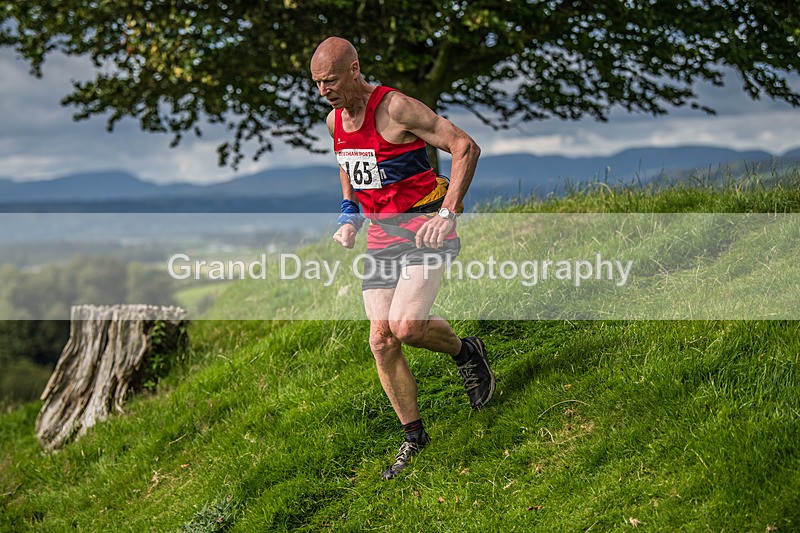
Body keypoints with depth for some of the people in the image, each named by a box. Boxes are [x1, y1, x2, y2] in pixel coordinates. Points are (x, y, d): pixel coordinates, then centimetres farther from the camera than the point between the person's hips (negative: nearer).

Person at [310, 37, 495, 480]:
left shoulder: (396, 108, -18)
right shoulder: (335, 120, 6)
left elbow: (466, 147, -18)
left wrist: (447, 213, -23)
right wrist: (349, 213, 11)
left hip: (423, 227, -7)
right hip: (380, 235, 7)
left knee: (405, 325, -24)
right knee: (382, 341, 0)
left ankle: (466, 352, 8)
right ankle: (414, 435, 14)